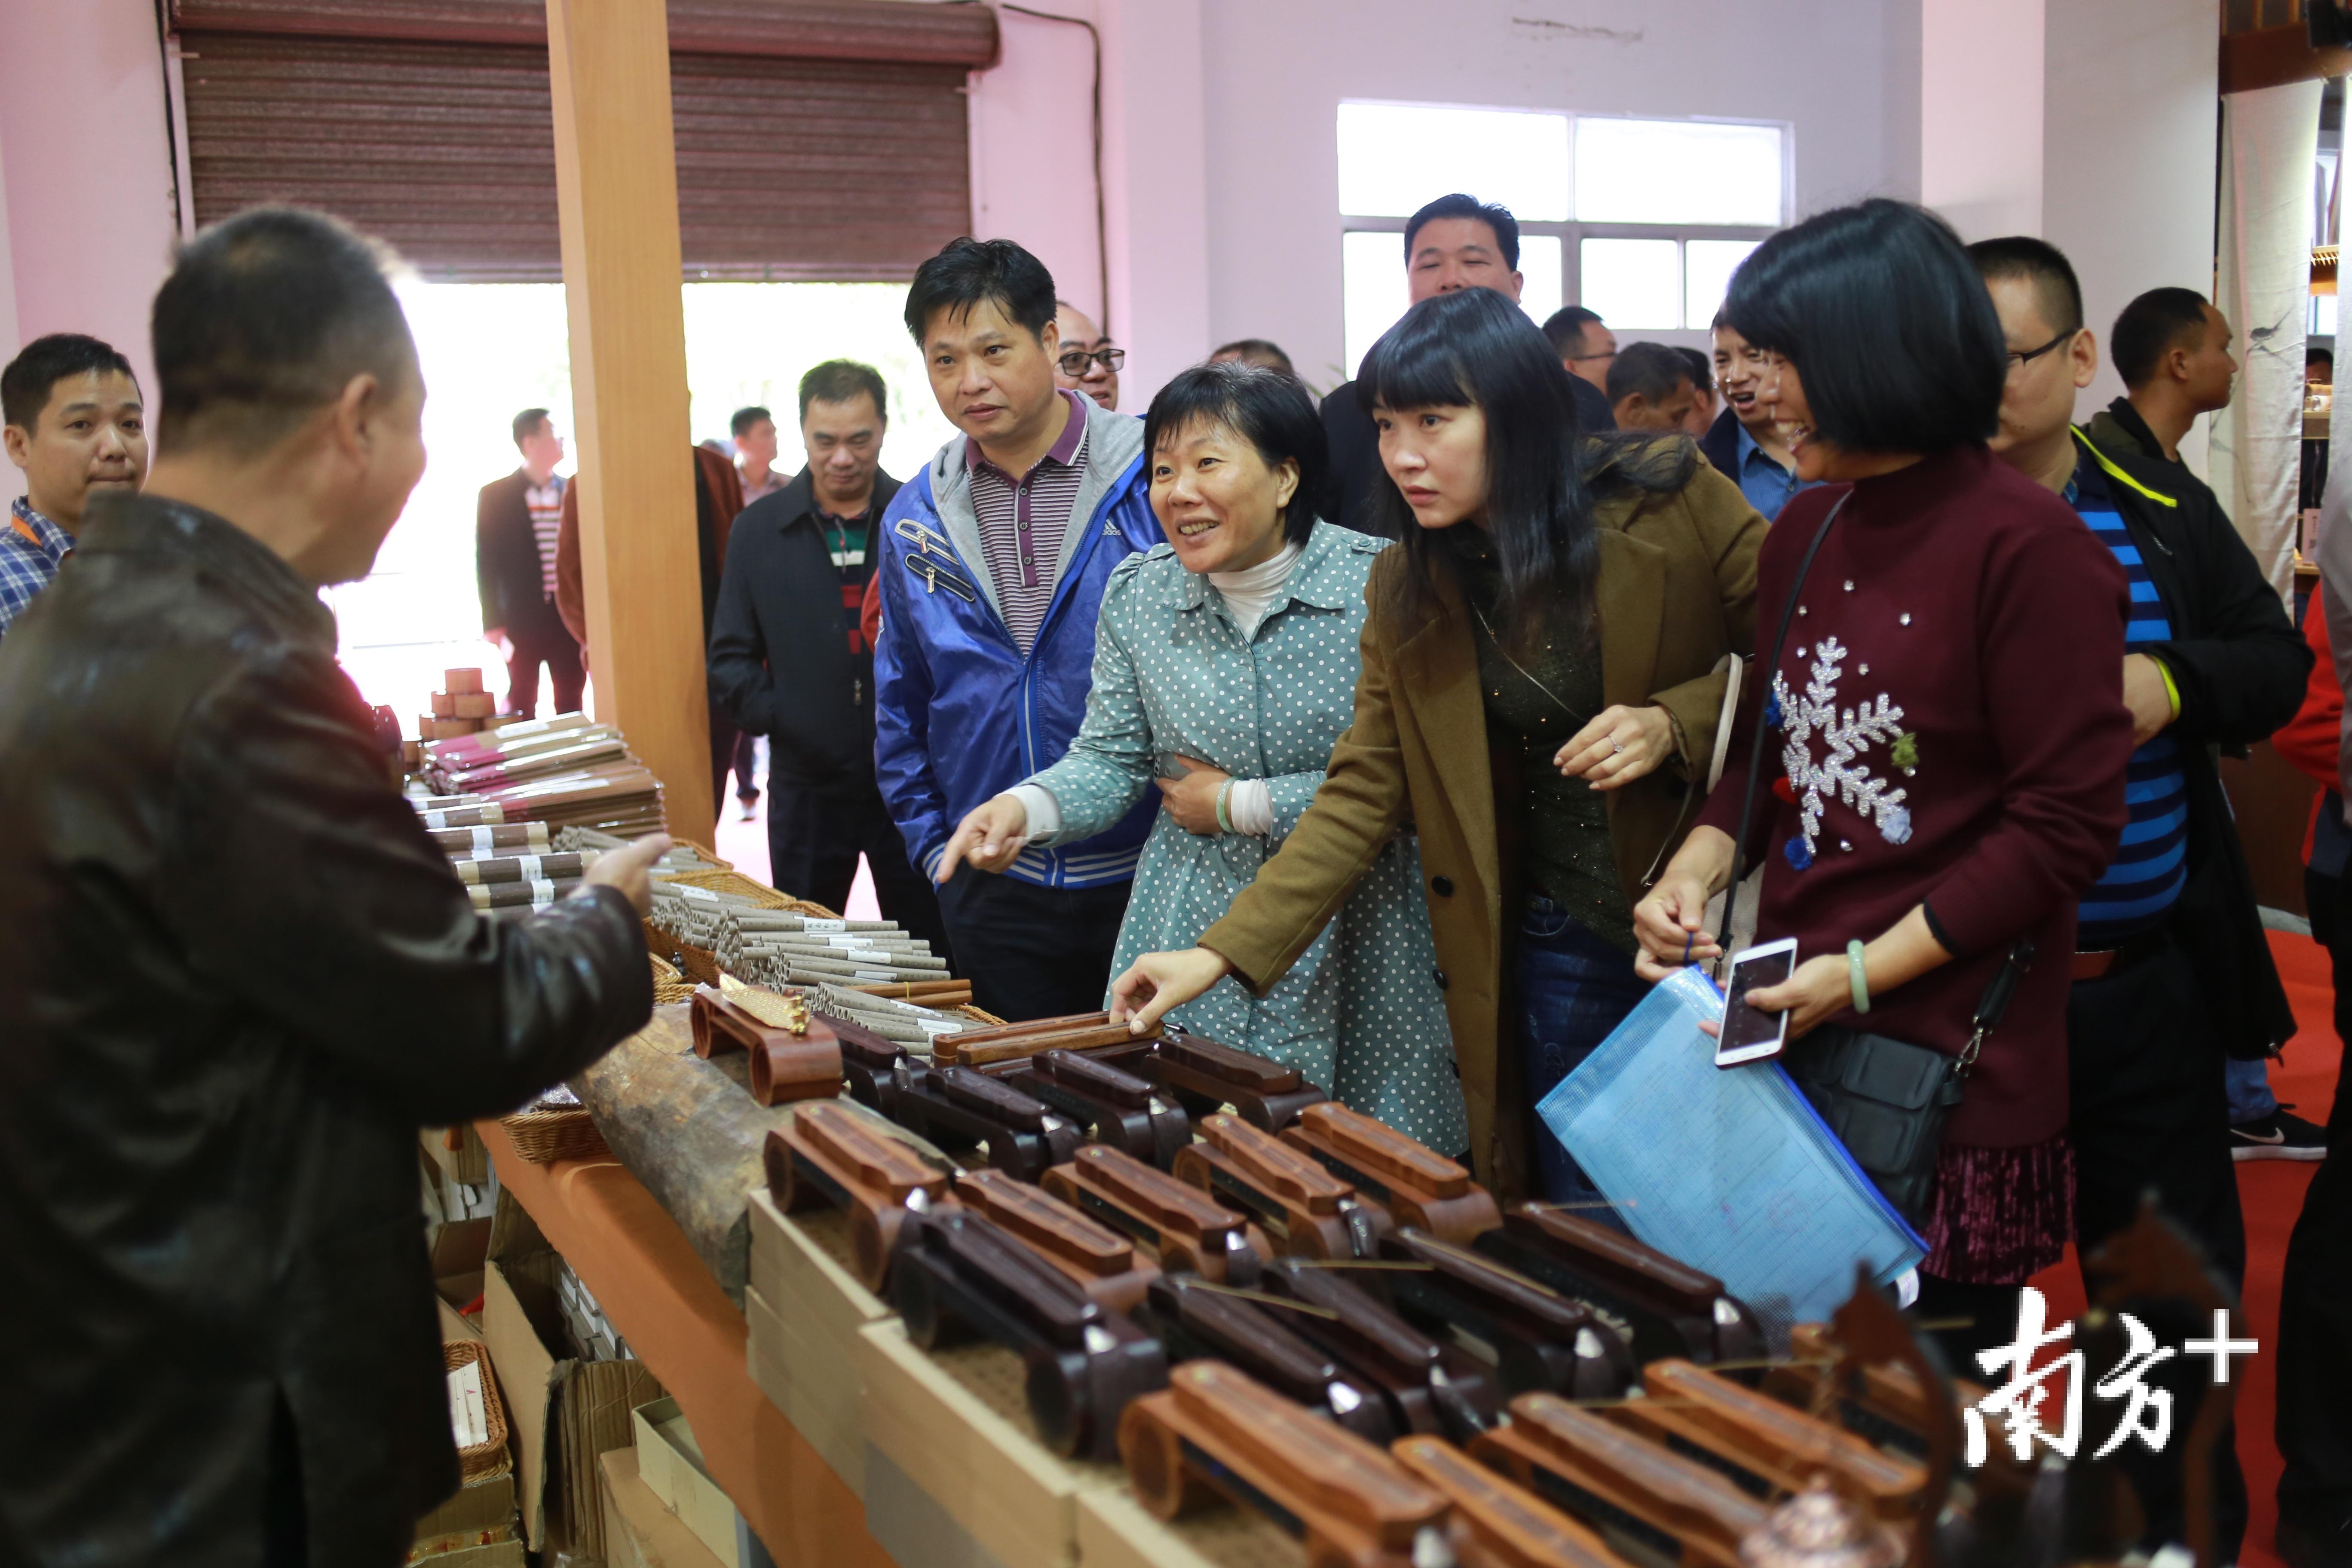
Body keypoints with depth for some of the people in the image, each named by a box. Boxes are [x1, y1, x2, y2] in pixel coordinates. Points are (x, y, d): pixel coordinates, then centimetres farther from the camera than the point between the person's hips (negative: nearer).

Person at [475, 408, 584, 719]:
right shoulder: (496, 496, 0)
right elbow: (486, 564, -1)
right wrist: (494, 624, -7)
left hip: (569, 618, 3)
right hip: (521, 620, -3)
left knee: (571, 710, 5)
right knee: (520, 709, 1)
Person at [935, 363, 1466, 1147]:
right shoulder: (1138, 593, 2)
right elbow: (1109, 759, 5)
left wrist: (1236, 805, -11)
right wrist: (1028, 806, -16)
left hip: (1355, 957, -3)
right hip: (1185, 956, 3)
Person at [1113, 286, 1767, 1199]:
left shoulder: (1671, 502, -9)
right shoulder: (1406, 594, 1)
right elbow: (1361, 798, 1)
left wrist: (1672, 724, -19)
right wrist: (1221, 954, -6)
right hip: (1554, 950, 2)